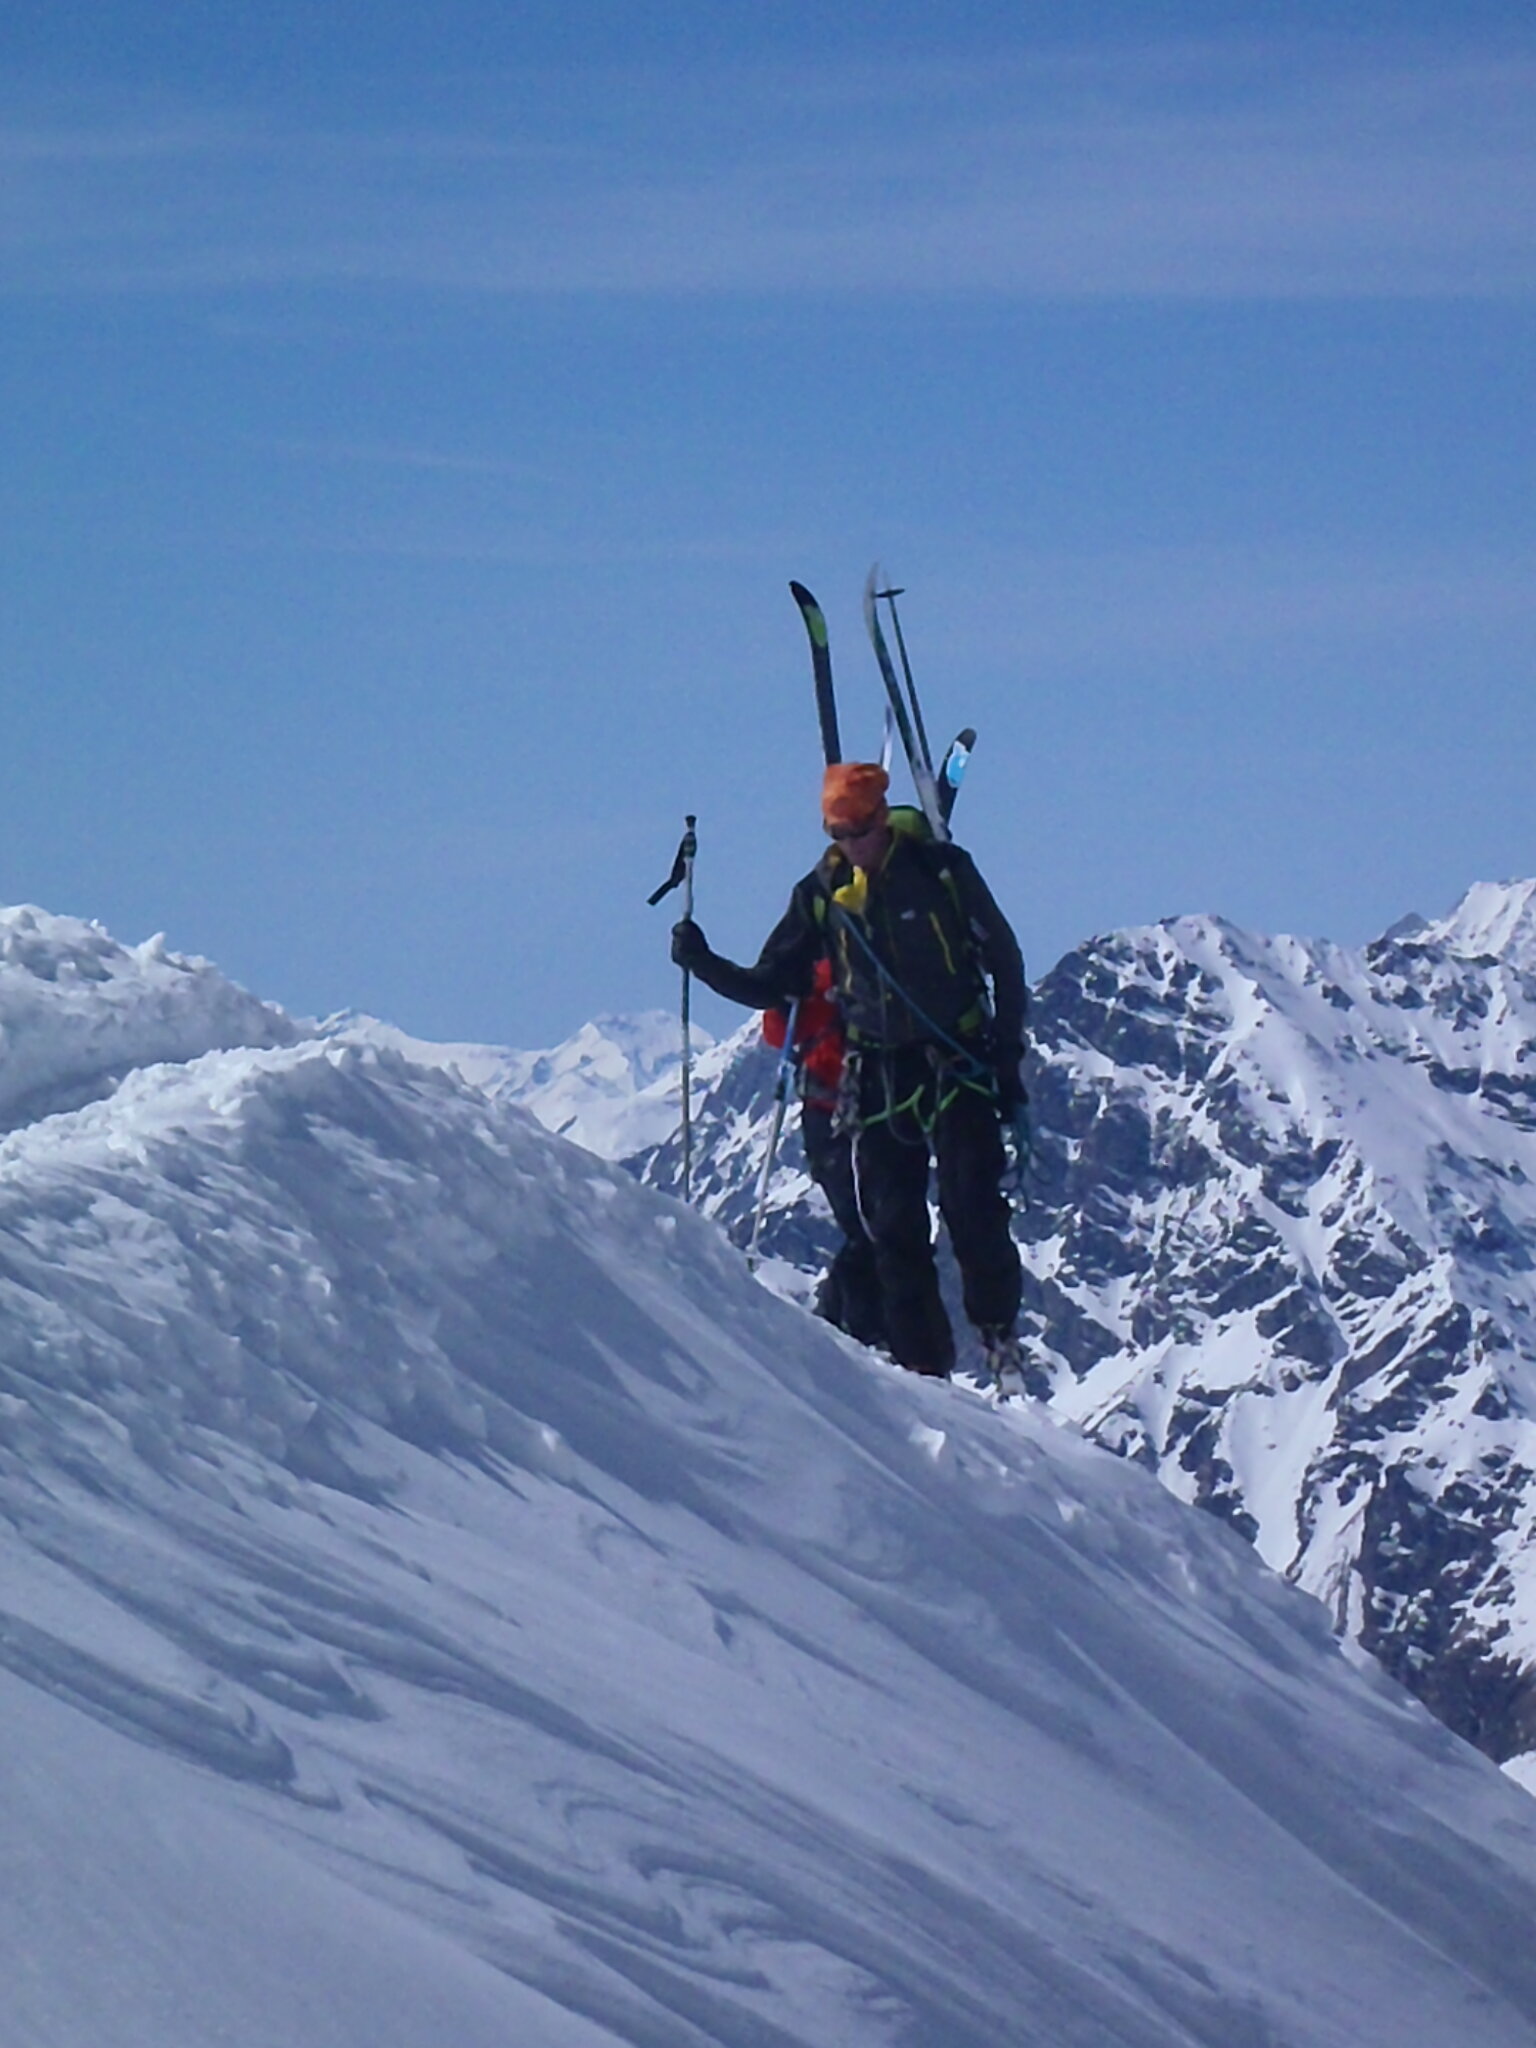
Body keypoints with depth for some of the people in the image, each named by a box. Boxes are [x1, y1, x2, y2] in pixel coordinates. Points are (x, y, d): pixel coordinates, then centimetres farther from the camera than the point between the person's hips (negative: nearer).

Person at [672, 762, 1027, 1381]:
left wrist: (1008, 1059, -2)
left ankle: (999, 1331, 5)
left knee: (972, 1206, -13)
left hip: (958, 1063, -3)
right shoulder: (820, 894, 4)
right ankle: (924, 1365, 2)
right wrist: (705, 964, -6)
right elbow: (772, 985, 10)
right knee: (893, 1226, -2)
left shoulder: (942, 870, -4)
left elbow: (1005, 960, 2)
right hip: (879, 1072, 3)